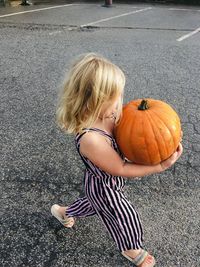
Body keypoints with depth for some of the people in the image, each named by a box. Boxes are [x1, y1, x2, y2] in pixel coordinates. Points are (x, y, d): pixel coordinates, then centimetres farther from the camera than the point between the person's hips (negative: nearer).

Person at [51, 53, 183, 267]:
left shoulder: (105, 115, -20)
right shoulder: (90, 139, -41)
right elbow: (121, 170, -29)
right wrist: (161, 166, -26)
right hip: (104, 189, -7)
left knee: (94, 202, 36)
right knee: (126, 217, 18)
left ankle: (64, 213, 63)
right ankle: (131, 250, 52)